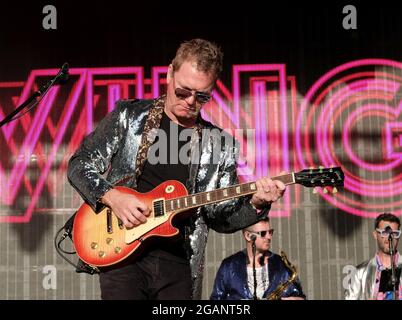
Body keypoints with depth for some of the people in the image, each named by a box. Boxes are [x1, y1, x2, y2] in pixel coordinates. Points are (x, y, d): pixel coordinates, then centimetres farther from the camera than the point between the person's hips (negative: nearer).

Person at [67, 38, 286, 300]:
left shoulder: (221, 145, 7)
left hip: (178, 262, 2)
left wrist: (256, 204, -10)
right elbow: (80, 165, 5)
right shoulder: (129, 116, 3)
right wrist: (112, 197, -11)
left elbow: (221, 217, 9)